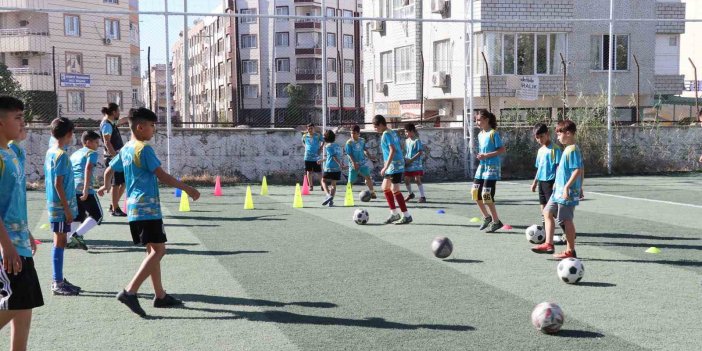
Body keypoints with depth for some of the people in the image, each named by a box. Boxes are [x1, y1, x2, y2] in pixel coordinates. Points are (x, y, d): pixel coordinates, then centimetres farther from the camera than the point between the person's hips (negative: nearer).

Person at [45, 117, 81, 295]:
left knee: (59, 242, 14)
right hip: (61, 205, -9)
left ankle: (59, 279, 22)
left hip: (54, 204, 9)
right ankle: (57, 283, 2)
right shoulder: (62, 155, -16)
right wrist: (67, 209, -18)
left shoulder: (50, 152, 11)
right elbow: (58, 184, -20)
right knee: (60, 242, -4)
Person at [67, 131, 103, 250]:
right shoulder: (91, 153, 1)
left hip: (71, 189, 8)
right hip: (83, 189, -8)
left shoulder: (74, 154, 24)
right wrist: (86, 190, -21)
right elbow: (88, 169, -15)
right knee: (97, 215, 2)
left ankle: (70, 240, 9)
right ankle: (77, 234, -12)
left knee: (78, 216, 20)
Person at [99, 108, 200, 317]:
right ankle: (130, 291, -15)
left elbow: (109, 171, 26)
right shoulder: (144, 149, -13)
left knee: (153, 251, 13)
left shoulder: (125, 150, 14)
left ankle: (160, 295, 17)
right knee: (158, 250, -9)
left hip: (134, 208, 10)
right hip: (147, 208, -9)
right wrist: (187, 189, -12)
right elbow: (162, 176, -17)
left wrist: (106, 186, 47)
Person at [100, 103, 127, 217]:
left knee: (124, 181, 13)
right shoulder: (107, 124, -14)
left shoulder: (111, 122, 14)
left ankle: (114, 205, 22)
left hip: (118, 156, 10)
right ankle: (115, 209, 4)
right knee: (116, 183, -4)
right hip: (113, 157, -10)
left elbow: (119, 122, 38)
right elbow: (107, 142, -21)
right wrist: (115, 156, -26)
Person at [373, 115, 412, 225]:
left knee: (395, 190, -8)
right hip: (393, 166, 10)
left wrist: (386, 167, -24)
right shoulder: (393, 132, 13)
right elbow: (399, 147, 19)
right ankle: (394, 213, 19)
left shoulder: (386, 134, -14)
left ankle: (407, 216, -3)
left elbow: (392, 150, -24)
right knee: (385, 187, 15)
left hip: (395, 166, -10)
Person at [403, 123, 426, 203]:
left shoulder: (417, 140, -11)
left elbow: (420, 152, -16)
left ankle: (422, 196, -4)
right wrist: (405, 159, 2)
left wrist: (411, 159, -20)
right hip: (408, 164, 7)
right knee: (406, 179, 9)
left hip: (416, 164, -7)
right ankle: (410, 194, 31)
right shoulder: (406, 141, 10)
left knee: (417, 179, -10)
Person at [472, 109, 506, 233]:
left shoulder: (493, 133, -12)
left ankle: (496, 221, 3)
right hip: (482, 166, 8)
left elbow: (502, 149, -15)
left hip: (492, 167, -8)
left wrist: (487, 155, -21)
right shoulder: (480, 135, 12)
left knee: (486, 195, -11)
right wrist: (480, 156, 0)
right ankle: (486, 217, 22)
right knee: (475, 192, 6)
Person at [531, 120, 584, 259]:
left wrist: (567, 186, -25)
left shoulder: (572, 150, -16)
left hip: (567, 192, -10)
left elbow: (578, 170, -23)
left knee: (567, 220, -2)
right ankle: (549, 244, 14)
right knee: (547, 212, 12)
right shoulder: (568, 149, 13)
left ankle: (570, 251, 8)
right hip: (559, 190, 10)